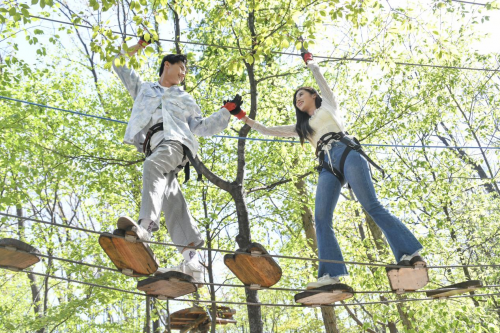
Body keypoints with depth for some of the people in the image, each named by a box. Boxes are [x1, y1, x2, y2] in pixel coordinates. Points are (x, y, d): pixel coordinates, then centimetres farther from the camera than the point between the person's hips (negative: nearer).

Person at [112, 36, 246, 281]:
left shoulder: (185, 99, 35)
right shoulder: (143, 88, 37)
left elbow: (202, 127, 29)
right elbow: (119, 66, 42)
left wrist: (227, 112, 25)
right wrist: (138, 46, 40)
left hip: (175, 141, -1)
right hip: (153, 145, 1)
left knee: (153, 165, -36)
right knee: (171, 198, -18)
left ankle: (146, 225, -58)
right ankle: (192, 260, -28)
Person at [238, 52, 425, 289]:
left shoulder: (328, 104, 26)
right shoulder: (301, 126, 34)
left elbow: (318, 75, 29)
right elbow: (268, 131, 34)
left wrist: (309, 61, 46)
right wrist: (247, 120, 30)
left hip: (346, 152, -4)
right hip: (327, 166, 4)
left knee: (372, 206, -19)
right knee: (321, 218, -16)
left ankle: (409, 253, -22)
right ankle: (331, 273, -24)